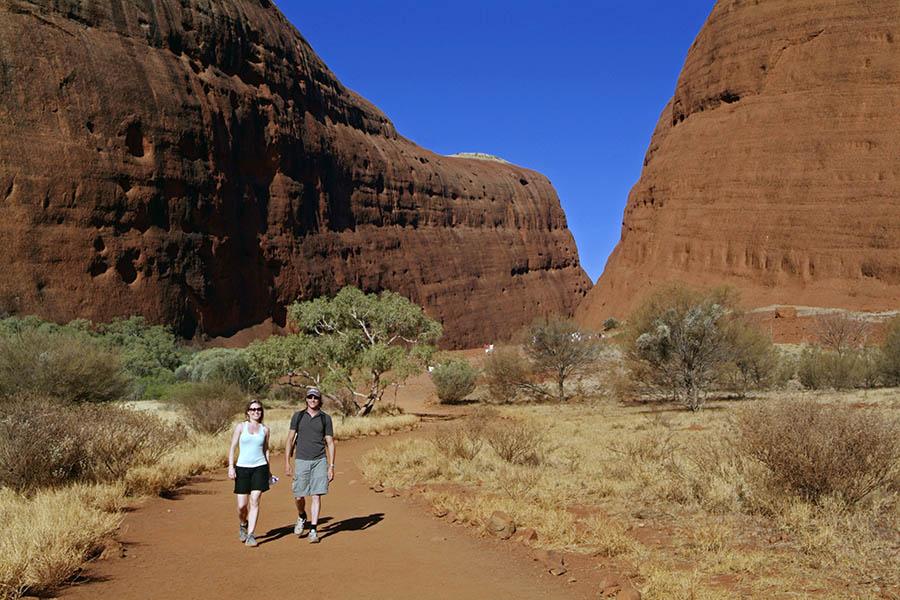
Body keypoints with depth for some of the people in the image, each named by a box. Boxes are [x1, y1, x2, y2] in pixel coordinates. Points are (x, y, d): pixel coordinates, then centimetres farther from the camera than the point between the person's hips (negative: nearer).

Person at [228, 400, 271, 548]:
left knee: (255, 501, -8)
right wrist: (231, 466, -8)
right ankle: (243, 524, 32)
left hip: (259, 467, 1)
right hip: (242, 468, -1)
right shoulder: (240, 427, 2)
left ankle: (250, 535, -3)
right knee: (242, 505, 1)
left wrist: (268, 469, 14)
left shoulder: (265, 429, 7)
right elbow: (232, 447, 2)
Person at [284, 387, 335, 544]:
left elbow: (330, 443, 5)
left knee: (316, 495, -4)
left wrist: (331, 466, -2)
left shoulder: (325, 418, 4)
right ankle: (301, 517, 33)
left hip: (320, 461, 0)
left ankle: (313, 530, 2)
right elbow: (290, 439, 7)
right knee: (298, 496, 3)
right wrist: (287, 462, 1)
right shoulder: (298, 416, 5)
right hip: (301, 461, 1)